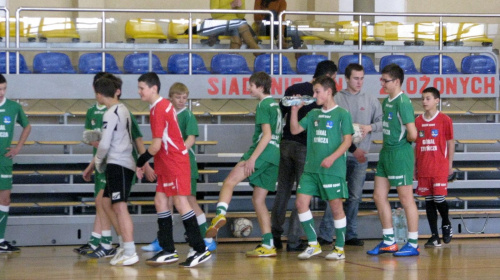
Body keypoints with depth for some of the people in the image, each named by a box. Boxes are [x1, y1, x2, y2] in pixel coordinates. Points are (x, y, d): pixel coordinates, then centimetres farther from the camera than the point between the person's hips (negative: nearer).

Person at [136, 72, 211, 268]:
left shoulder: (158, 109, -16)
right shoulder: (164, 105, 13)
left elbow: (156, 145, -19)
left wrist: (141, 161, -4)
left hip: (174, 162, -10)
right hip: (167, 163, 10)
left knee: (180, 201, -9)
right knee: (160, 201, 9)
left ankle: (200, 250, -7)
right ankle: (168, 251, 13)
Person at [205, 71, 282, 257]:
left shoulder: (263, 105, -5)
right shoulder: (274, 105, 23)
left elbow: (266, 134, -15)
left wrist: (253, 158, -20)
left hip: (264, 151, -9)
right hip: (274, 156, 9)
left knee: (230, 180, -18)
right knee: (258, 199, 11)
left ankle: (220, 214, -43)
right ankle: (268, 246, 8)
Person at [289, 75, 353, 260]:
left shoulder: (342, 114, -3)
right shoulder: (313, 114, 15)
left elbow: (347, 140, -8)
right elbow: (295, 130, 15)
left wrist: (332, 157, -19)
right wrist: (294, 110, 3)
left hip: (333, 169, -6)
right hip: (311, 168, 6)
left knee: (336, 206, -1)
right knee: (301, 203, -1)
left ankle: (339, 248, 10)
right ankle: (313, 245, 9)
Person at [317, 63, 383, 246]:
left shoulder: (371, 100, 8)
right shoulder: (337, 99, -3)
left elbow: (381, 121, 10)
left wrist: (370, 127, -11)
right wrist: (352, 148, -12)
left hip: (360, 156, 3)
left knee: (355, 196, 7)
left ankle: (350, 235, 14)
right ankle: (325, 234, -1)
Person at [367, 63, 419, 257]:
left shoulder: (403, 102, -17)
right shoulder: (386, 101, 11)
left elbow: (412, 134, -23)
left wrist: (404, 141, -4)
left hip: (400, 154, -10)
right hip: (386, 153, 10)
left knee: (406, 199, -2)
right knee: (379, 196, 11)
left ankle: (413, 244, 6)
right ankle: (389, 241, 20)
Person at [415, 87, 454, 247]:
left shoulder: (444, 120, -2)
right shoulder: (418, 121, 9)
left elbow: (450, 143, 2)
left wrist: (450, 164, 0)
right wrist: (415, 166, 12)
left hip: (440, 168, -4)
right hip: (423, 169, 4)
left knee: (439, 198, -10)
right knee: (428, 201, 3)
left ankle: (446, 224, 19)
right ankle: (434, 237, 8)